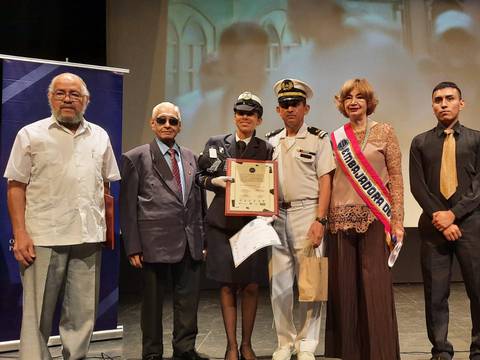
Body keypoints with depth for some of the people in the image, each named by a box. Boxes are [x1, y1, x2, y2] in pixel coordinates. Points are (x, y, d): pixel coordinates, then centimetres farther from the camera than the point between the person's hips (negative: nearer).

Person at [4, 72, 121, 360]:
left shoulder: (100, 137, 11)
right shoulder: (31, 135, 3)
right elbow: (16, 186, 0)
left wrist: (109, 228, 8)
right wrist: (20, 234, -8)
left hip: (89, 238, 3)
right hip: (44, 238, -3)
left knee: (83, 312, 11)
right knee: (37, 312, 5)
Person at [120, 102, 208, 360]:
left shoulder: (190, 157, 13)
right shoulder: (136, 158, -1)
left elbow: (198, 201, 14)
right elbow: (128, 206, -4)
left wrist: (202, 238, 9)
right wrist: (133, 246, -8)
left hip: (190, 242, 5)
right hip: (156, 242, -4)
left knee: (189, 298, 11)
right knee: (153, 301, 9)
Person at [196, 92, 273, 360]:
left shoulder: (266, 149, 6)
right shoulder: (216, 143, 7)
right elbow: (200, 175, 11)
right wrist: (215, 181, -9)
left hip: (253, 223, 0)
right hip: (223, 222, 0)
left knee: (251, 286, 4)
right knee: (227, 286, 4)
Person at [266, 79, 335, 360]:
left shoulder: (318, 139, 1)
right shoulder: (271, 141, 14)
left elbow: (325, 182, -4)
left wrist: (320, 220, -13)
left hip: (307, 214, -4)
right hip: (276, 215, 4)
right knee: (279, 282, 8)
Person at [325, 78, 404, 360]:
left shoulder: (384, 132, 3)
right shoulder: (335, 138, 11)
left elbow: (396, 178, 0)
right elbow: (328, 180, 13)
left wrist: (397, 221, -7)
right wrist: (324, 218, 5)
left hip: (374, 218, -3)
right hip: (342, 218, 3)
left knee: (376, 287, -3)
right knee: (344, 287, 6)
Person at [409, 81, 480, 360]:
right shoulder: (421, 143, 10)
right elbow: (417, 187, 2)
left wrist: (453, 213, -11)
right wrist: (439, 218, -8)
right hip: (433, 224, 1)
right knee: (435, 293, 4)